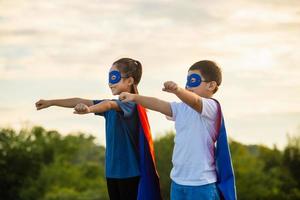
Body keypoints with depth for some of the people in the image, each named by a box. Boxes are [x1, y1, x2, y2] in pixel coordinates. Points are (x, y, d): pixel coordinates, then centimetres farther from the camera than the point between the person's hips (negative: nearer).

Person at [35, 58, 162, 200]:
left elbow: (109, 104, -33)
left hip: (130, 172, -8)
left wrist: (89, 109, -52)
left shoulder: (131, 103, -13)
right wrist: (50, 102, 11)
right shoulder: (114, 103, 13)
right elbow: (79, 101, 13)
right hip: (112, 171, 8)